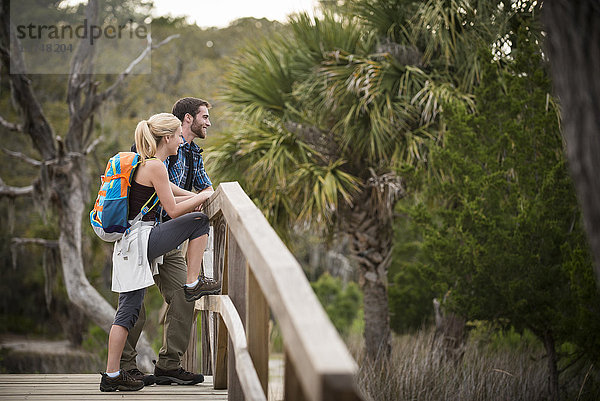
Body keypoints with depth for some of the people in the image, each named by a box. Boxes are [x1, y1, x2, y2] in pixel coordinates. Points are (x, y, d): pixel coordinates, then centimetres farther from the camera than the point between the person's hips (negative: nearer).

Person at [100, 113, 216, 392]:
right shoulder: (155, 166, -11)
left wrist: (194, 197, 24)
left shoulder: (144, 164, 19)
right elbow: (173, 210, -9)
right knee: (198, 221, -1)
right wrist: (203, 197, 4)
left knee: (129, 308, 8)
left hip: (127, 243, 9)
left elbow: (163, 199, 32)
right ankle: (192, 285, 2)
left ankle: (112, 374, 7)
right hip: (141, 240, -9)